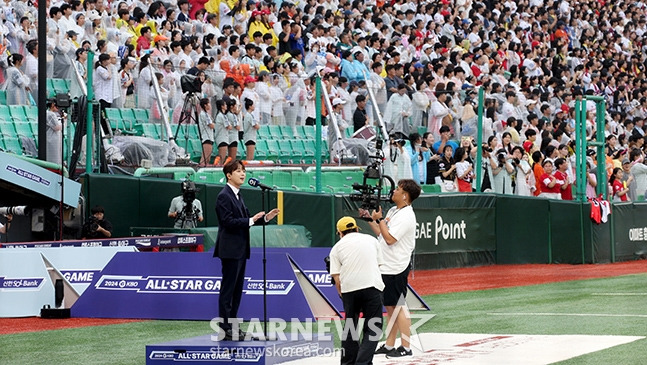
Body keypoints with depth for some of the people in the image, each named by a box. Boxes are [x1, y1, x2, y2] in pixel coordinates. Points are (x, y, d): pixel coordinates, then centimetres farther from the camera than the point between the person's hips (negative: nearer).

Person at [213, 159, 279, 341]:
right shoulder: (224, 196, -12)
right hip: (230, 249, -10)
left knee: (237, 290, 11)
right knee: (228, 289, -6)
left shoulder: (237, 195, 17)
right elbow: (228, 221, -20)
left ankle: (232, 327, 16)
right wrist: (250, 221, -23)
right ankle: (225, 328, -4)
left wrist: (264, 218, 7)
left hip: (240, 249, 10)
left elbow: (244, 219, 18)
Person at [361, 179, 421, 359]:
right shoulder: (393, 211, 14)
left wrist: (379, 219, -15)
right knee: (390, 306, 13)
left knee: (399, 306, -6)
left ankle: (406, 347, -3)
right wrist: (370, 219, 13)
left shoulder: (406, 216, -17)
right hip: (387, 267, 10)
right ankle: (389, 345, 20)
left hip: (396, 268, -10)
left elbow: (389, 238, -22)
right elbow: (382, 234, 19)